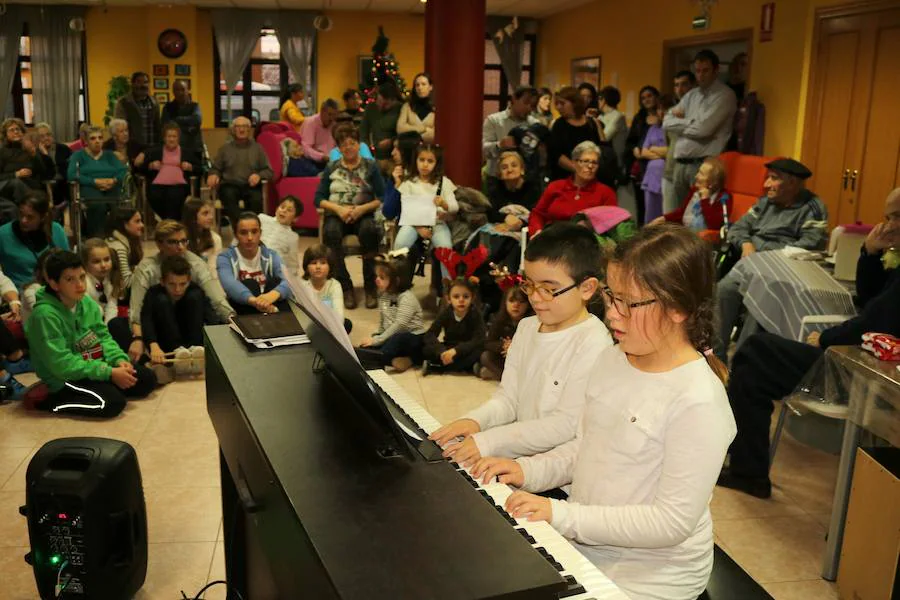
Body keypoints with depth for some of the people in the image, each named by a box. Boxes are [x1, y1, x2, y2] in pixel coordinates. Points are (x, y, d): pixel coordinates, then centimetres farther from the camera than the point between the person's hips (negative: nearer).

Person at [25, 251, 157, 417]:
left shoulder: (88, 303, -1)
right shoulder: (45, 314, -25)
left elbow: (104, 337, 7)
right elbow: (61, 364, -27)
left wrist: (119, 360, -14)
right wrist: (110, 373, -26)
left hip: (94, 367, 8)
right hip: (64, 379, -8)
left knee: (147, 379, 4)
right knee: (114, 402, -26)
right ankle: (50, 400, -8)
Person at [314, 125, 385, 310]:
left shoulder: (370, 166, 11)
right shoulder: (331, 168, 15)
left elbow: (382, 198, 2)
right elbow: (318, 198, 8)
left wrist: (362, 208, -15)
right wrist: (338, 209, -10)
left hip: (363, 214, -1)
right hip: (336, 214, 1)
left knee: (369, 230, -38)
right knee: (331, 232, -36)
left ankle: (370, 285, -26)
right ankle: (345, 287, -27)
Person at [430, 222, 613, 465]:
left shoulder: (593, 343, -15)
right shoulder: (527, 328, 11)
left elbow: (568, 425, -18)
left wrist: (489, 442, -20)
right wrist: (475, 420, -8)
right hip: (519, 453, 7)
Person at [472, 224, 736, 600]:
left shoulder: (698, 403, -24)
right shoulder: (611, 361, 0)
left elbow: (673, 522, -23)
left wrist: (563, 515, -25)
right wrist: (529, 471, -5)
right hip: (583, 543, 7)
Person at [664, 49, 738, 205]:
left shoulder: (725, 95, -5)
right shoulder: (691, 95, 17)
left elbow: (703, 128, -16)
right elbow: (667, 122, 12)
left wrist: (680, 124, 2)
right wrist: (691, 122, -4)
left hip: (704, 165, -7)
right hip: (680, 163, 7)